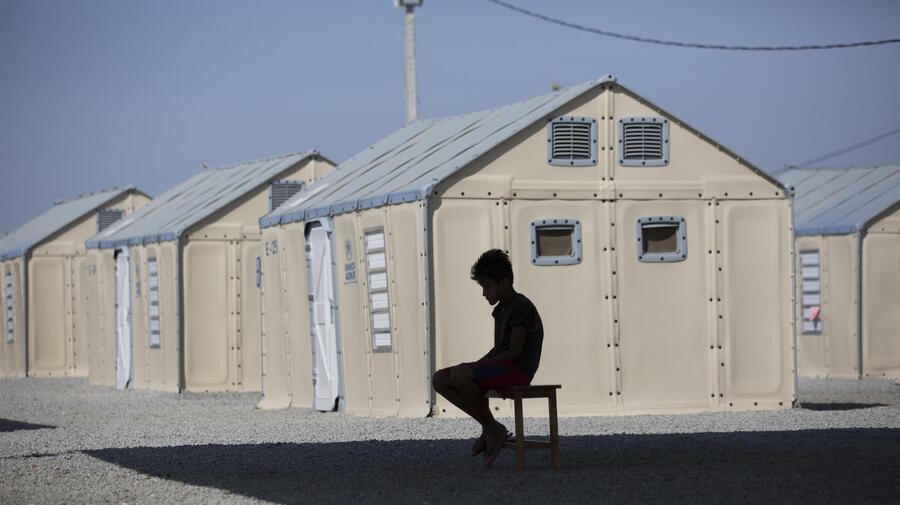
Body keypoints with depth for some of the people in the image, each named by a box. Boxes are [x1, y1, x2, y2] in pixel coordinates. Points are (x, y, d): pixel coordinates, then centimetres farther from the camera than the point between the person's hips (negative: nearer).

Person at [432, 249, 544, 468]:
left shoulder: (521, 306, -11)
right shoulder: (501, 309, 20)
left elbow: (515, 351, -17)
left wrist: (480, 365, -11)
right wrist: (476, 365, 6)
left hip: (518, 370, -10)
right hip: (499, 367, 10)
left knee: (459, 374, -32)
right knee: (440, 380, -2)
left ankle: (493, 429, -16)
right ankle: (488, 427, -2)